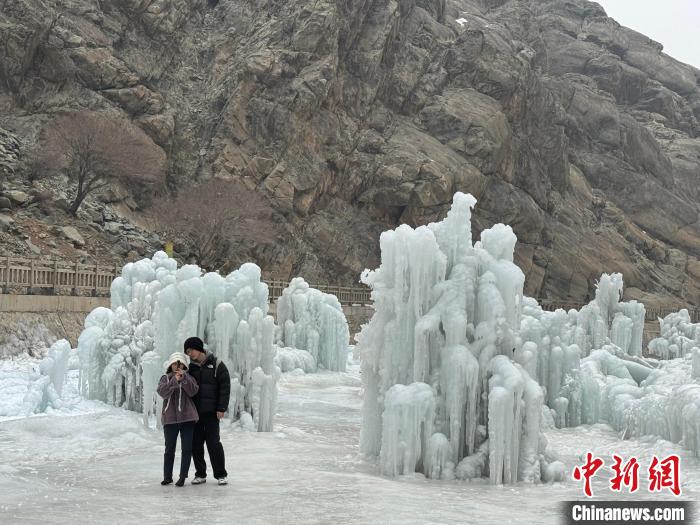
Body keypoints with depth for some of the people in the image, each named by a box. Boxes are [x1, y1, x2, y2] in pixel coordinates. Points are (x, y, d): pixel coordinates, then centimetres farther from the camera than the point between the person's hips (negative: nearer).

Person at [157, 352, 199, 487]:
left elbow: (193, 391, -9)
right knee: (169, 449, 5)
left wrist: (184, 378, -18)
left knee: (187, 448, 0)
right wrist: (174, 380, -23)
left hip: (187, 418, 0)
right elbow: (162, 392, -12)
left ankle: (183, 476, 7)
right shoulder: (165, 378, 7)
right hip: (170, 418, 0)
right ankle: (167, 476, 15)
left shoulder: (189, 378, 9)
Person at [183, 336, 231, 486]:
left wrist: (221, 408, -11)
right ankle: (200, 474, 15)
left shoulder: (216, 365, -2)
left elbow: (225, 387, -5)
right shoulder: (190, 367, 10)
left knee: (213, 443, -6)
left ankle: (221, 474, 3)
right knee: (196, 444, 5)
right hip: (194, 412, 4)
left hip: (211, 412, -4)